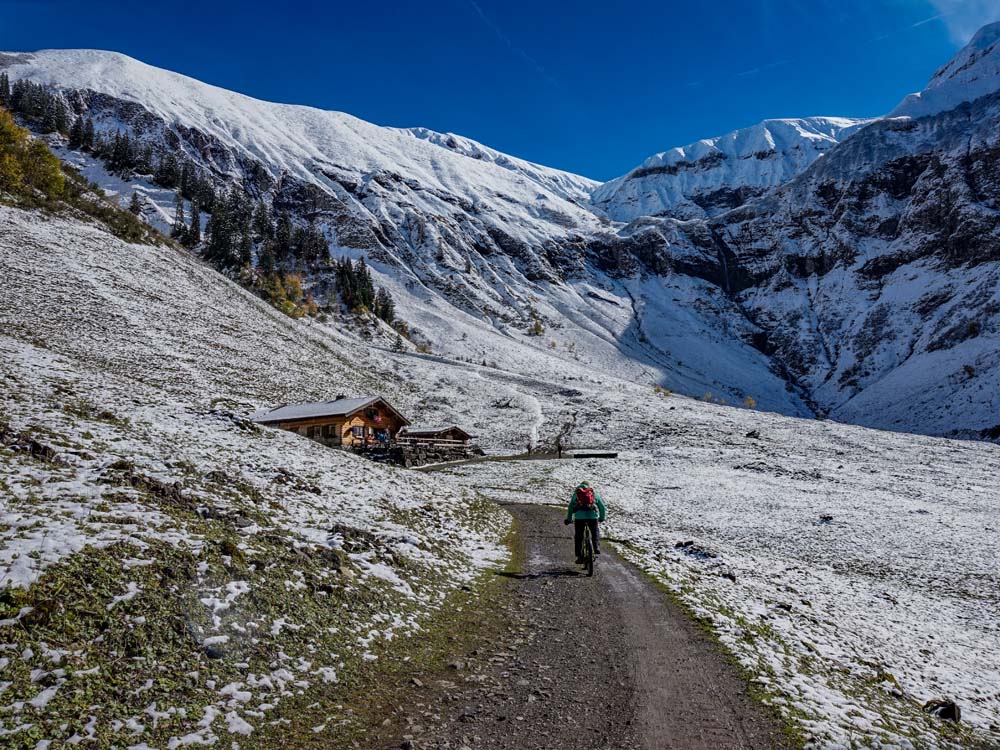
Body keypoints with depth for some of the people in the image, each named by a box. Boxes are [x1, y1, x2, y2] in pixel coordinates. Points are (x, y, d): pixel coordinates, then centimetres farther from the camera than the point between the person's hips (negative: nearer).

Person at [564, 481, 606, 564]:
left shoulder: (576, 493, 23)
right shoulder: (594, 492, 23)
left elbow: (570, 507, 21)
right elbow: (602, 506, 23)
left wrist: (568, 519, 30)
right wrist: (602, 518, 36)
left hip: (580, 516, 0)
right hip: (593, 515, 0)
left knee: (578, 537, 9)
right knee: (595, 533, 24)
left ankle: (580, 557, 6)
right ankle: (597, 548, 7)